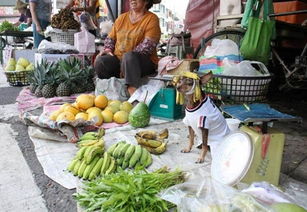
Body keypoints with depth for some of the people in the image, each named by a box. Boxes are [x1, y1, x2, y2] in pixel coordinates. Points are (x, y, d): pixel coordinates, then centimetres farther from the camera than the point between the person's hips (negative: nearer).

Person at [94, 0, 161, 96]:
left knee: (129, 56, -37)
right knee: (100, 61, -22)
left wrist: (128, 57, -20)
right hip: (118, 59, 5)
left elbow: (147, 45, -14)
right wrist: (108, 49, 1)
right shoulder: (122, 17, 17)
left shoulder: (152, 19, -1)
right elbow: (110, 38, 23)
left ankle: (133, 94, -47)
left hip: (144, 62, -4)